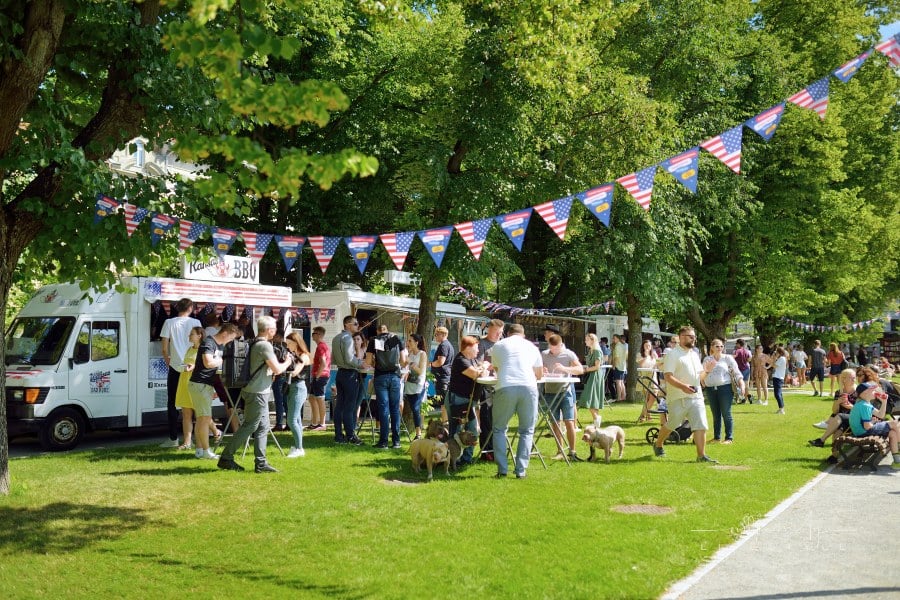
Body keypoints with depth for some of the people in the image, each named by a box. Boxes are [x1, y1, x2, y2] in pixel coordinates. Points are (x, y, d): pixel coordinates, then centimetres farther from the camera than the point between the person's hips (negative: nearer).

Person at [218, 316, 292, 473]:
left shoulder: (255, 343, 13)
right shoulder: (265, 345, -17)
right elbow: (277, 369, -18)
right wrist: (287, 362, 0)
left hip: (260, 392, 10)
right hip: (258, 393, -10)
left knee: (262, 427, 10)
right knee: (248, 426, -4)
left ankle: (261, 463, 11)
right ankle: (226, 458, 2)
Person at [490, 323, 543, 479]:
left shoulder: (498, 345, 20)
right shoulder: (532, 346, 23)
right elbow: (539, 374, 30)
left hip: (505, 388, -1)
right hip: (528, 388, 1)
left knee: (499, 429, 15)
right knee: (527, 431, 15)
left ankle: (502, 470, 8)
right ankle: (521, 470, 7)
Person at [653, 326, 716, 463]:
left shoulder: (694, 354, 16)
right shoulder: (673, 354, -9)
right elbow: (668, 376, -17)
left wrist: (706, 371, 3)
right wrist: (683, 386, -31)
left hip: (696, 396, 6)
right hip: (678, 398, -6)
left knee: (701, 426, -5)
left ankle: (701, 455, -2)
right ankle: (658, 445, 32)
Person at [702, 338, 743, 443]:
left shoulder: (728, 358, 6)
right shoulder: (707, 360, 14)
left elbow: (737, 372, 1)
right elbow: (702, 376, 15)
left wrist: (742, 384, -12)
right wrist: (707, 370, -6)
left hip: (725, 388, -3)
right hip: (711, 389, 3)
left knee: (726, 414, -4)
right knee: (715, 415, 8)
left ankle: (729, 437, 1)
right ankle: (717, 437, 15)